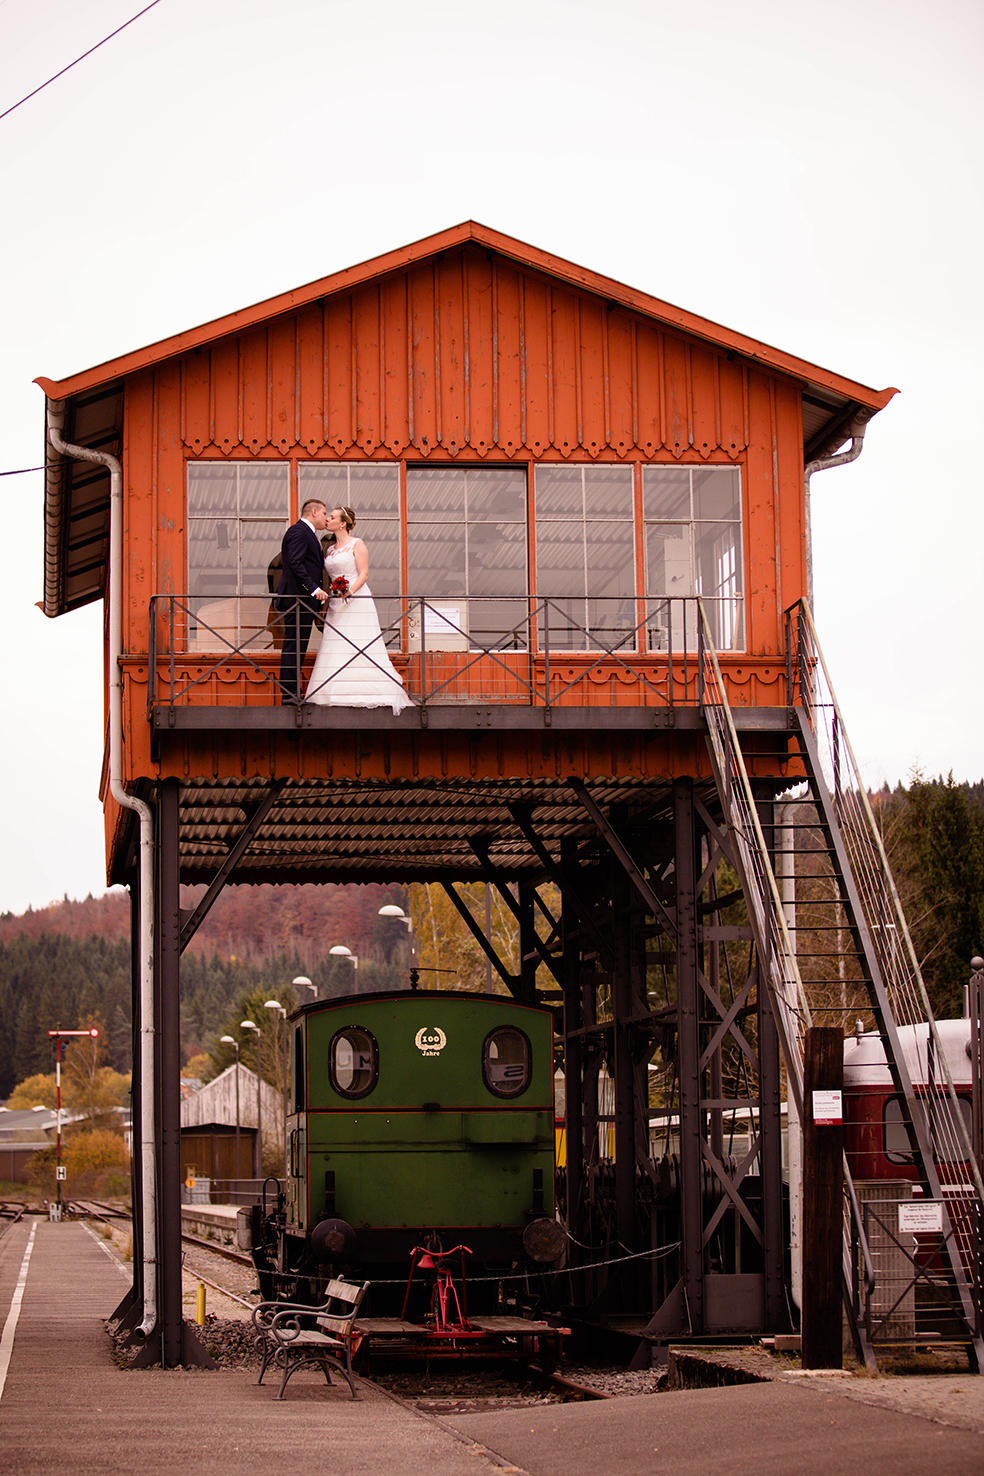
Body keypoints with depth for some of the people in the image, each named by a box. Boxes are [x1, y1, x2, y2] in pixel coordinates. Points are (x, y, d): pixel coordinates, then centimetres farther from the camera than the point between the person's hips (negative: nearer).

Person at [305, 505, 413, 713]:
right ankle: (342, 695, -3)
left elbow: (364, 573, -9)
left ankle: (364, 694, -9)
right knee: (336, 648, -2)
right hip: (336, 603, 7)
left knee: (359, 647, -10)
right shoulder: (330, 549, 17)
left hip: (357, 601, -7)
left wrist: (351, 590, -25)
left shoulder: (356, 544, -2)